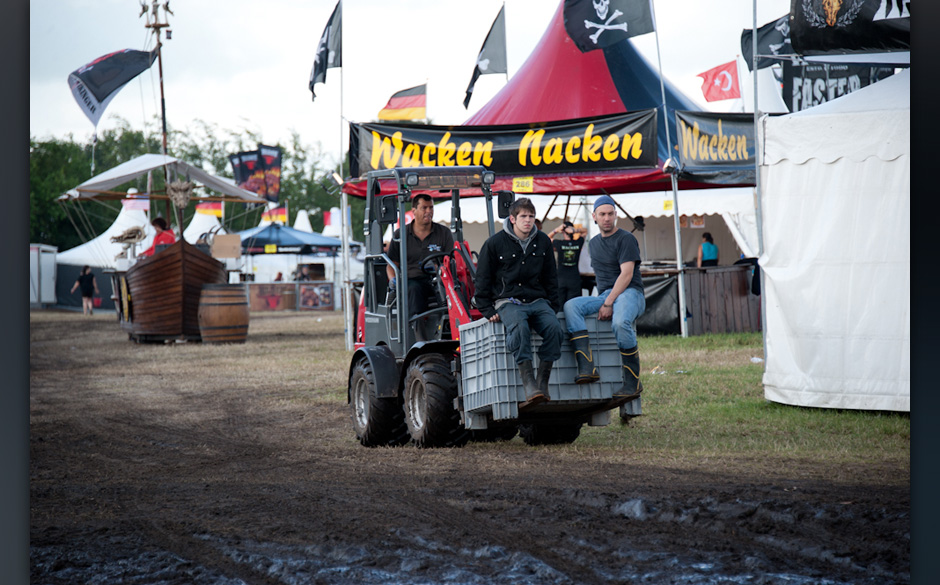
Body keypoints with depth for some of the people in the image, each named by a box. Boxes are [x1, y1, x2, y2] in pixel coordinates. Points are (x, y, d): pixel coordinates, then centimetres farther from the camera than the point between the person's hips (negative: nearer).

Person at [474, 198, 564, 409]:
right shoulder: (494, 244, 0)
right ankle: (529, 387, -45)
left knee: (554, 328, -29)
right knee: (519, 328, -37)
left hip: (537, 301, 4)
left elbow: (551, 278, 21)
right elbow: (483, 281, 6)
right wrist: (488, 311, -2)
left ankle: (542, 381, -24)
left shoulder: (542, 241, 11)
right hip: (507, 302, -4)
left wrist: (552, 307, 12)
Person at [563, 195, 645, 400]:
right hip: (604, 295, 7)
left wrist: (609, 303, -19)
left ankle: (633, 382, -28)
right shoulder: (594, 243, 21)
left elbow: (627, 274, -12)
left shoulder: (626, 239, -2)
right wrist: (601, 300, 15)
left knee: (620, 323, -39)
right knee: (571, 306, -22)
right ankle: (587, 368, -36)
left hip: (629, 293, -7)